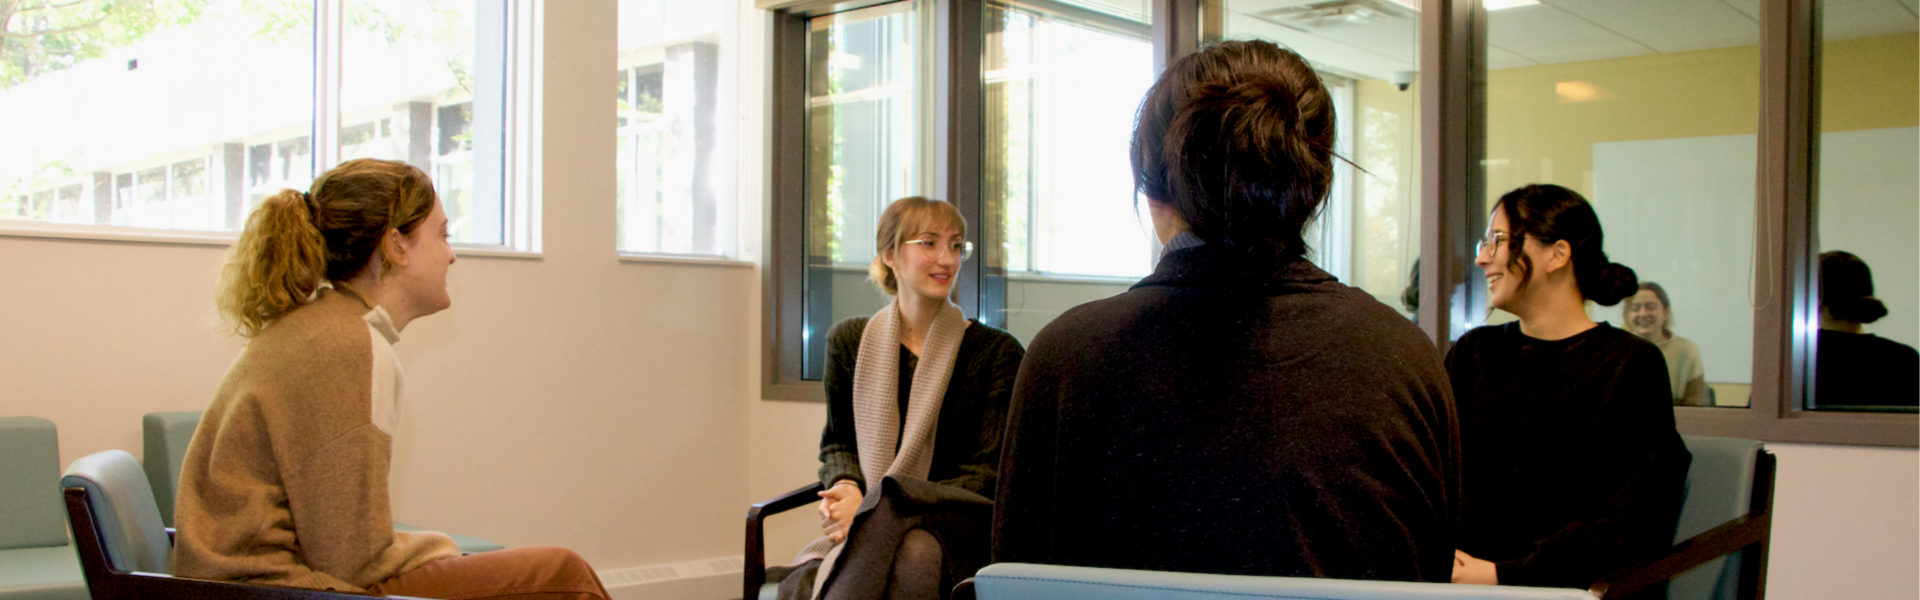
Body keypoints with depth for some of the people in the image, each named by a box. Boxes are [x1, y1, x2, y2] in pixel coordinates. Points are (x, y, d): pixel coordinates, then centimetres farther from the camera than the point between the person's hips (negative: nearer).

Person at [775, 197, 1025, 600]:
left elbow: (988, 475, -5)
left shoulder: (997, 352, 1)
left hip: (958, 530, -1)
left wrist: (875, 507, -16)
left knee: (913, 554, -38)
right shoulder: (849, 341, 11)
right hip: (866, 533, 1)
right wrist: (846, 487, -5)